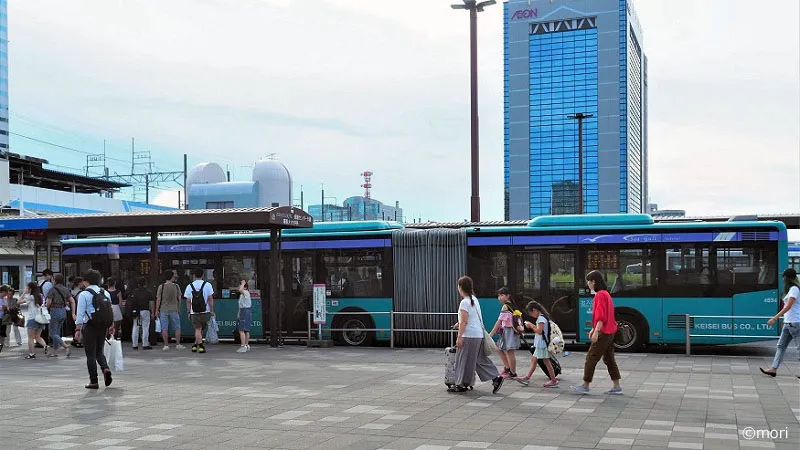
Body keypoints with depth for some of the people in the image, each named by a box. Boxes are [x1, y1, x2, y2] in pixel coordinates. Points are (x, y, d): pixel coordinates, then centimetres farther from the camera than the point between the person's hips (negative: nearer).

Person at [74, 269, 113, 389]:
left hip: (89, 327, -5)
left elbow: (80, 314, -12)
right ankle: (106, 368, -8)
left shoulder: (84, 294, -8)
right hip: (103, 327, 5)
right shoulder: (106, 293, 8)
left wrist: (78, 329, -8)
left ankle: (93, 381, 7)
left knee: (91, 355, 4)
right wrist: (111, 327, 19)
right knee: (99, 352, 19)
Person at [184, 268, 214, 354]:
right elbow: (210, 299, -5)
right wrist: (212, 311, 1)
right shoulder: (207, 285, -3)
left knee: (198, 329, 4)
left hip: (194, 312, 0)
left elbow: (188, 301, 4)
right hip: (205, 312, 0)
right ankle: (196, 345, 14)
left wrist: (189, 312, 12)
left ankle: (200, 345, -3)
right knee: (200, 329, 13)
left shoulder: (189, 286, 2)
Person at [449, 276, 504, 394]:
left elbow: (464, 322, -17)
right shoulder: (474, 299, 14)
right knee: (480, 359, 13)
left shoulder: (464, 302, -14)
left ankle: (462, 385, 7)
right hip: (479, 334, 9)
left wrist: (459, 337, -17)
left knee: (464, 360, 1)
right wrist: (459, 323, 39)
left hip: (469, 336, -9)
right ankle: (496, 377, 5)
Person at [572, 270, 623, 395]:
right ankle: (617, 387, 11)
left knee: (591, 358, -3)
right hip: (610, 332, 10)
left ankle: (585, 386, 1)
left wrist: (596, 331, -24)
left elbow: (601, 316, -22)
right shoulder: (606, 294, 16)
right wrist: (593, 329, 24)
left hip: (603, 332, -10)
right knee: (609, 359, 12)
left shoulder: (600, 295, -15)